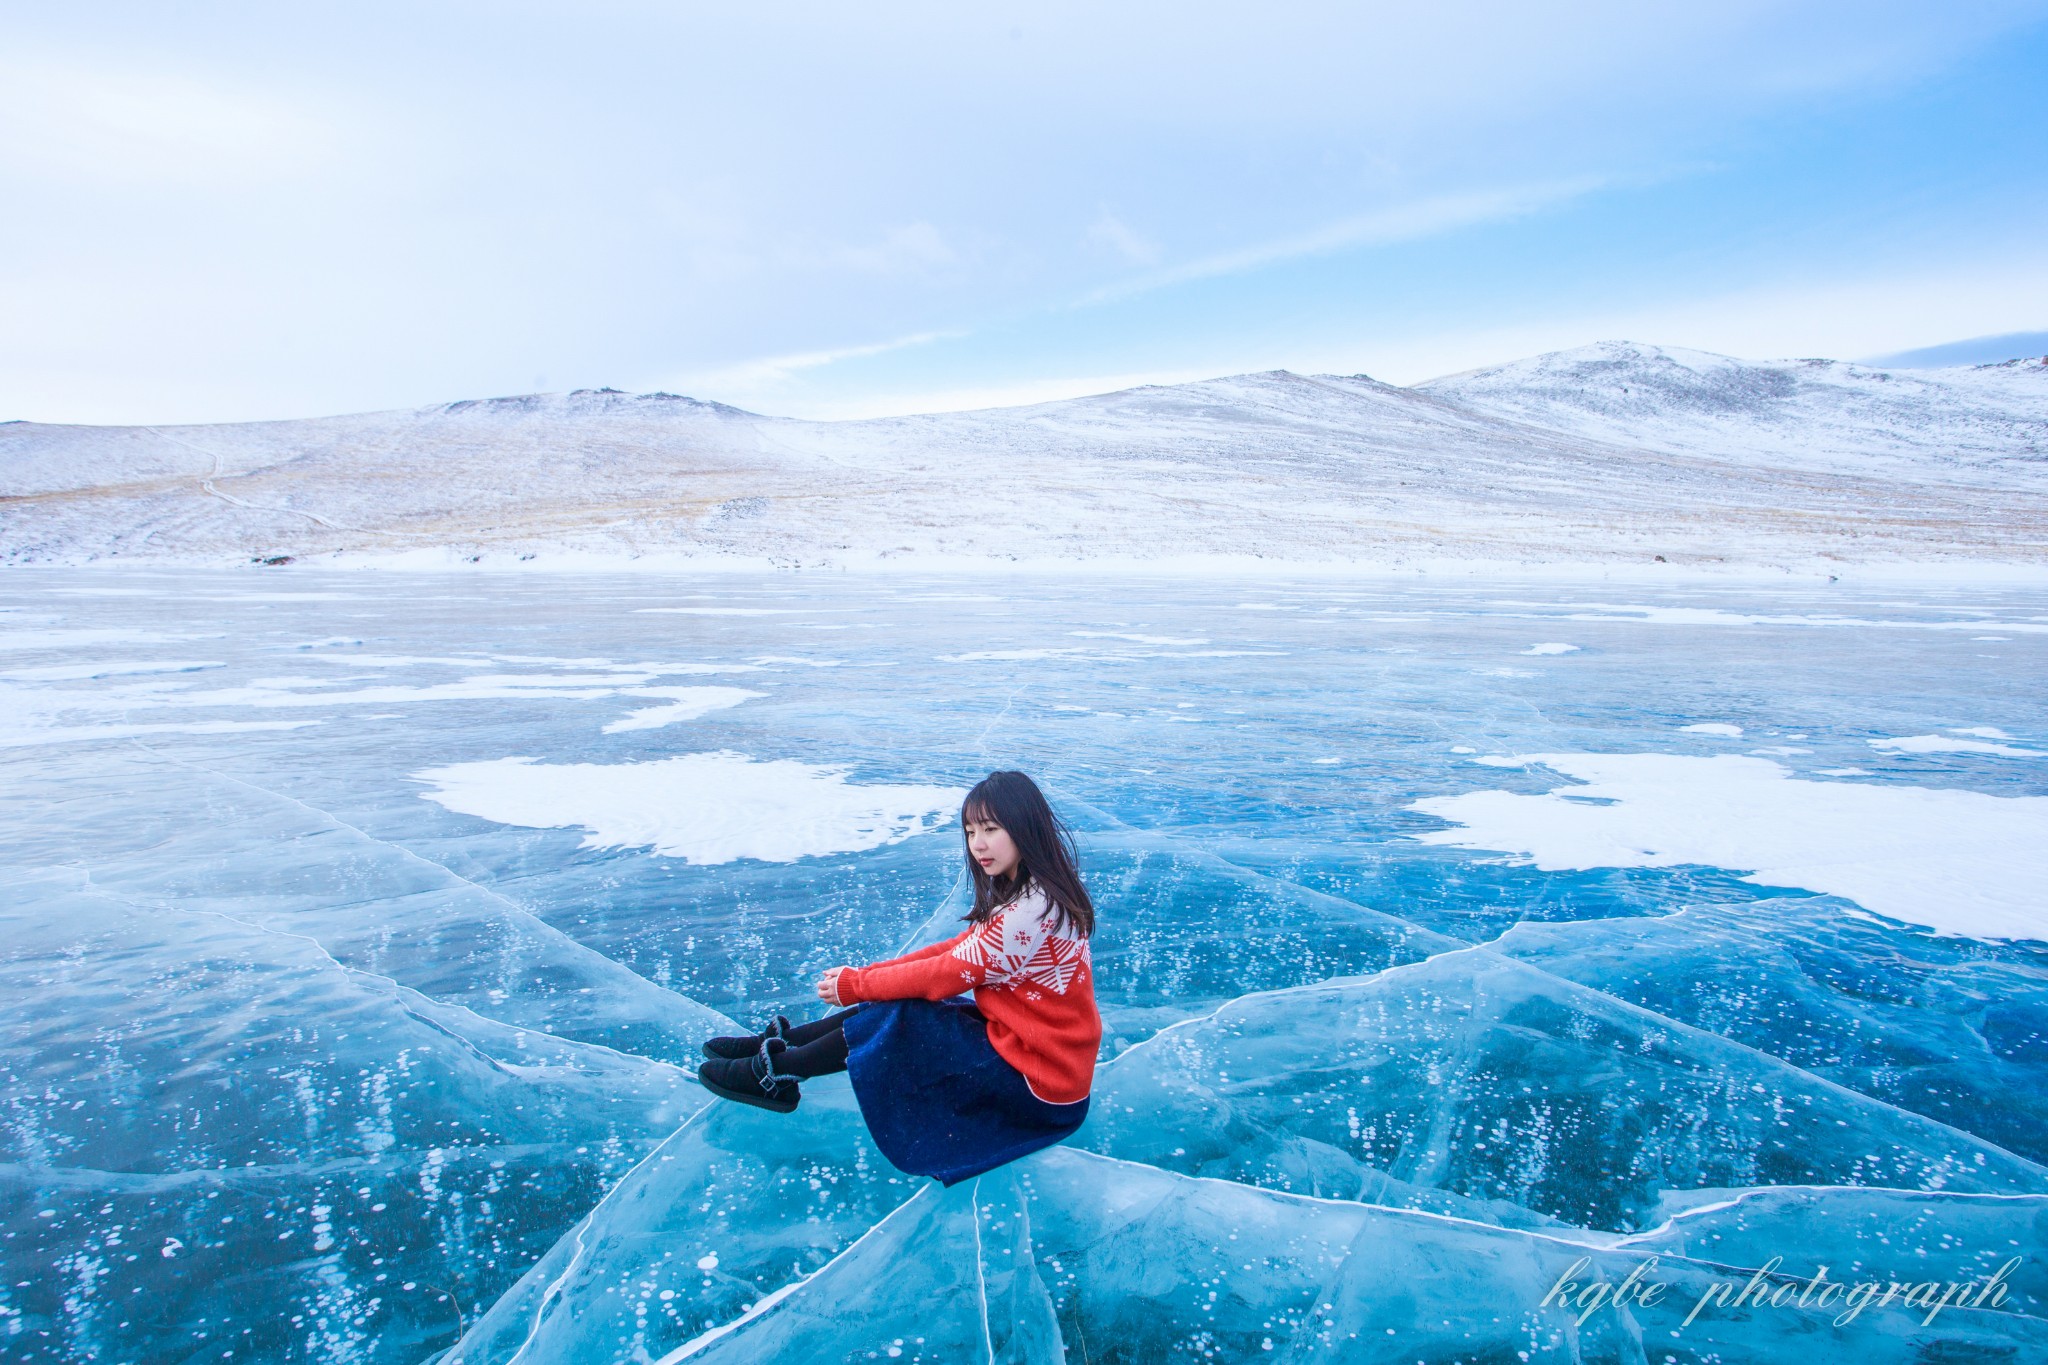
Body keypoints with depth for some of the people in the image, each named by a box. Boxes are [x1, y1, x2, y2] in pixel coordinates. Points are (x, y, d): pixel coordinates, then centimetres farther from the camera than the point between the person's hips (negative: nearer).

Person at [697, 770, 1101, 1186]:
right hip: (1017, 1037, 9)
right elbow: (955, 949, 7)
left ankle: (778, 1072, 3)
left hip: (1039, 1078, -8)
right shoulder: (1019, 890, 6)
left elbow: (952, 972, -21)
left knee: (901, 1019, -11)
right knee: (893, 1005, 2)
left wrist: (855, 985, -10)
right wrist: (867, 974, -2)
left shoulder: (1036, 907, -25)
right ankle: (780, 1040, 13)